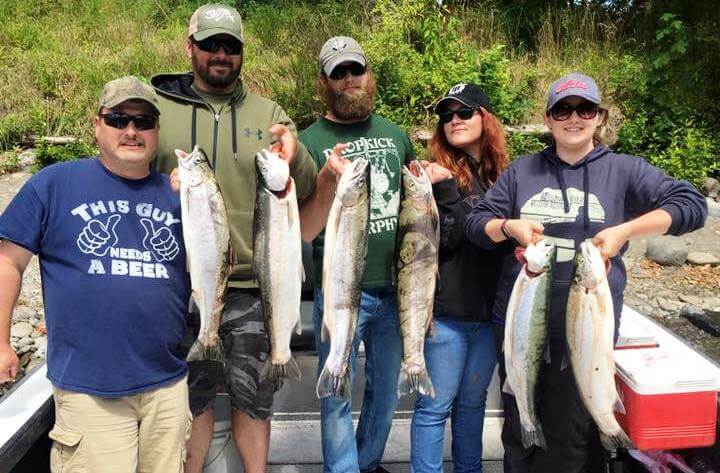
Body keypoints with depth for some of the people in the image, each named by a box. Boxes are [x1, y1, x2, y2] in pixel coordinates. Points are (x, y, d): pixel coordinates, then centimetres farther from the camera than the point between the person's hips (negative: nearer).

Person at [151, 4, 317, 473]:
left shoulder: (269, 113, 5)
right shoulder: (158, 108, 3)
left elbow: (308, 191, -2)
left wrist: (292, 152, -23)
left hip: (254, 284, 1)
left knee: (253, 399, 14)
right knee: (193, 398, 15)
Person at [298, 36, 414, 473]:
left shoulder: (395, 135, 7)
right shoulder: (311, 142, -6)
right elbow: (305, 231, -11)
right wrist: (328, 180, -26)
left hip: (395, 287, 5)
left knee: (387, 389, 19)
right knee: (338, 395, 6)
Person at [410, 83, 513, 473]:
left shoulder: (501, 175, 7)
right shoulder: (439, 174, -8)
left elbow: (507, 240, 14)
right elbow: (443, 241, -15)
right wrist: (446, 190, -25)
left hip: (489, 309, 5)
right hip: (446, 312, -5)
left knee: (472, 401, 20)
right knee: (435, 406, 5)